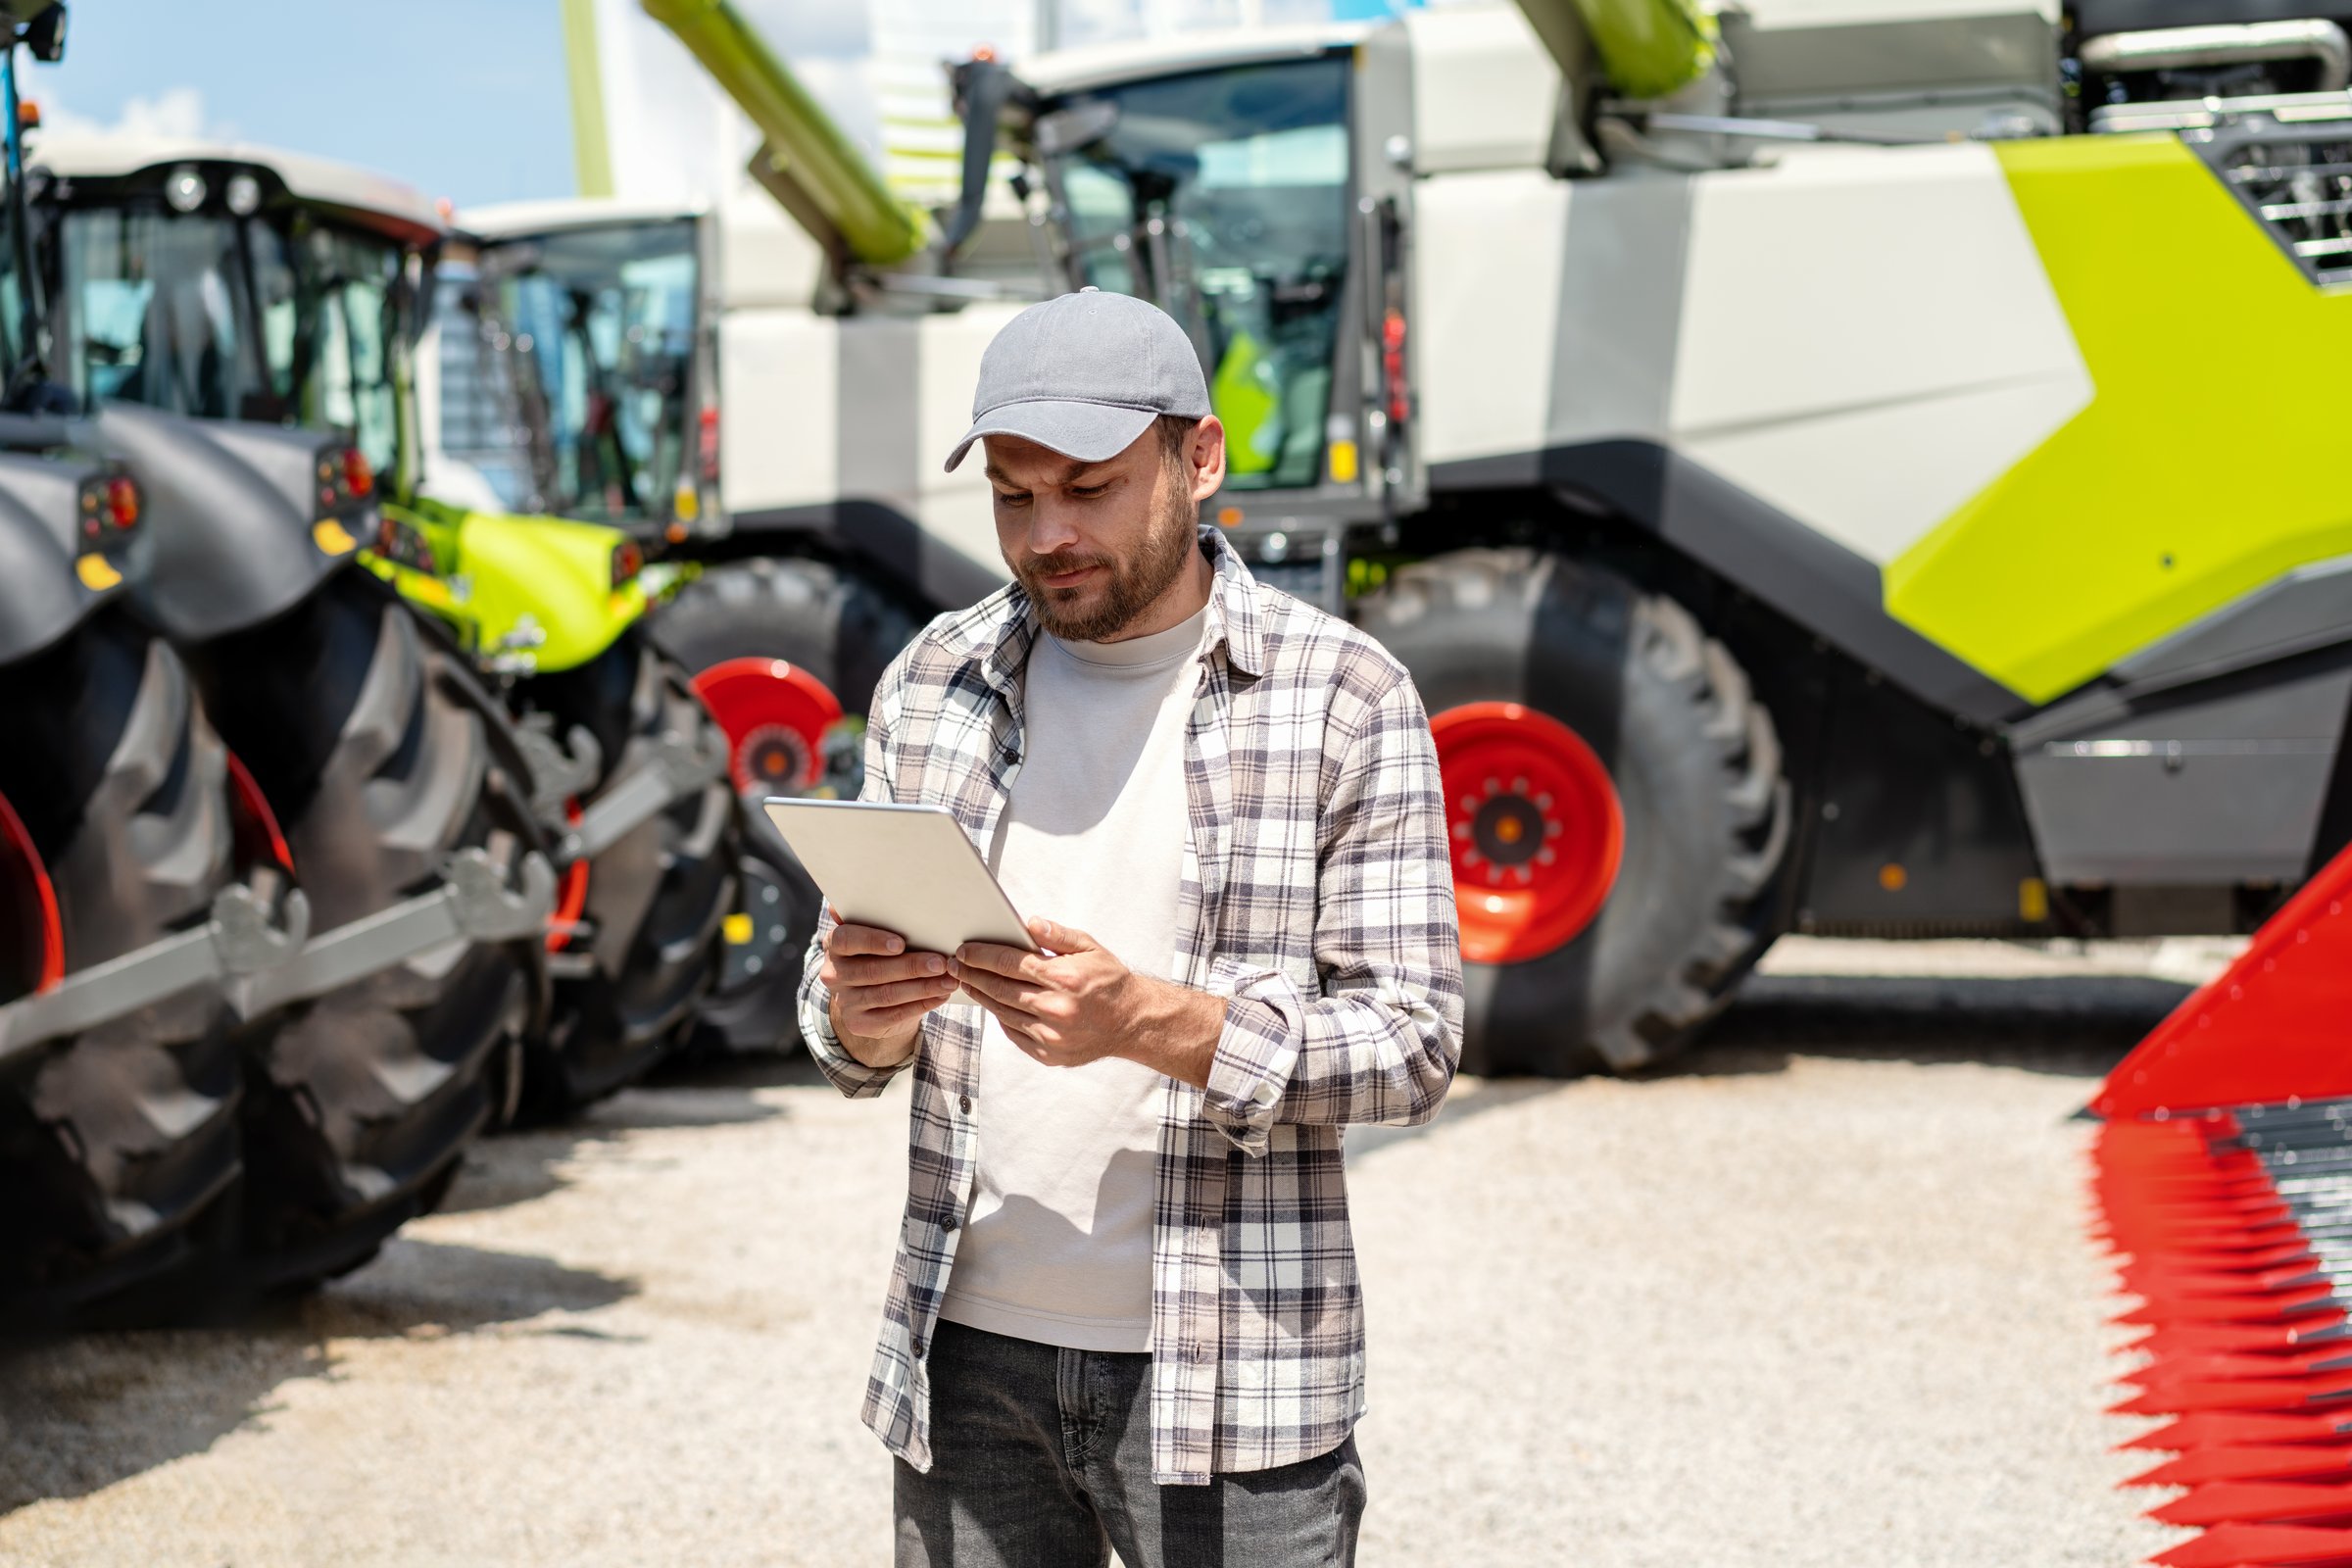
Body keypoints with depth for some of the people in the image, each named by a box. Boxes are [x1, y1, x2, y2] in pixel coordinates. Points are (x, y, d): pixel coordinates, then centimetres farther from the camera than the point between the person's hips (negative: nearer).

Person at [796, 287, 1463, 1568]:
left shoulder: (1345, 698, -5)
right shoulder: (934, 684, 7)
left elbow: (1414, 1043, -8)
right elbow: (850, 1025, 10)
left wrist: (1147, 1021, -23)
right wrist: (860, 1013, -14)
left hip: (1228, 1373, -3)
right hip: (969, 1353, 4)